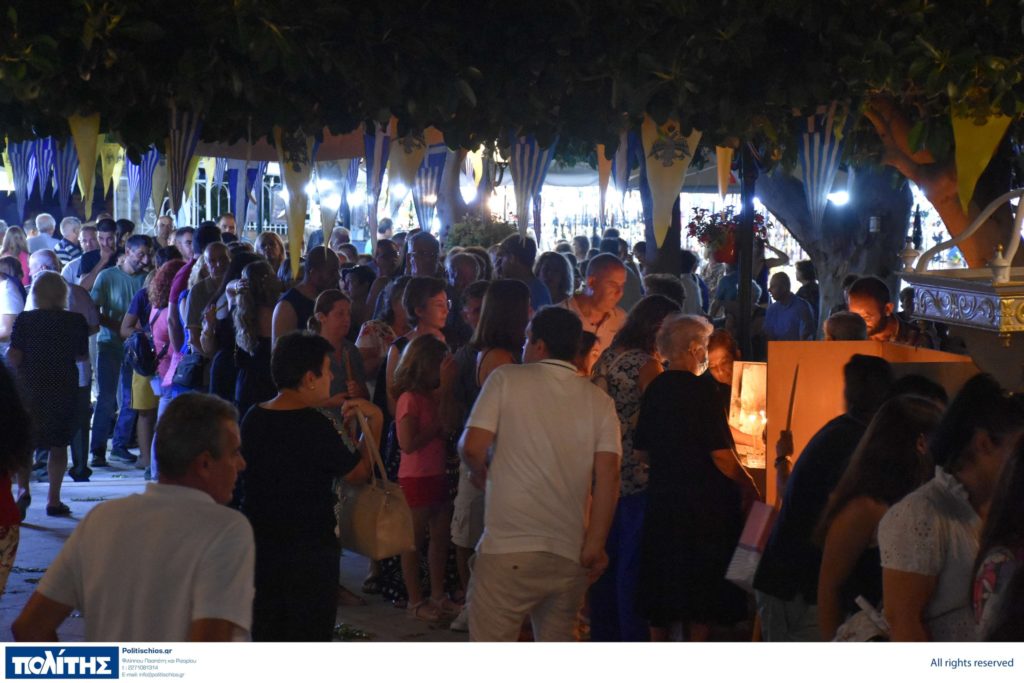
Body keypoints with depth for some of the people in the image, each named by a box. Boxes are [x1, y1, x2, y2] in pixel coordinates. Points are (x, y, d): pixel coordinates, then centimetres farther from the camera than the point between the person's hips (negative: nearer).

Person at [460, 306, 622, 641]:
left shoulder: (506, 379, -1)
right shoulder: (599, 401, 7)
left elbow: (471, 447, -8)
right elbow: (608, 476, -3)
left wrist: (480, 473, 13)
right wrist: (595, 545, -2)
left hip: (510, 548, -4)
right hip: (571, 554, 5)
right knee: (556, 642, 18)